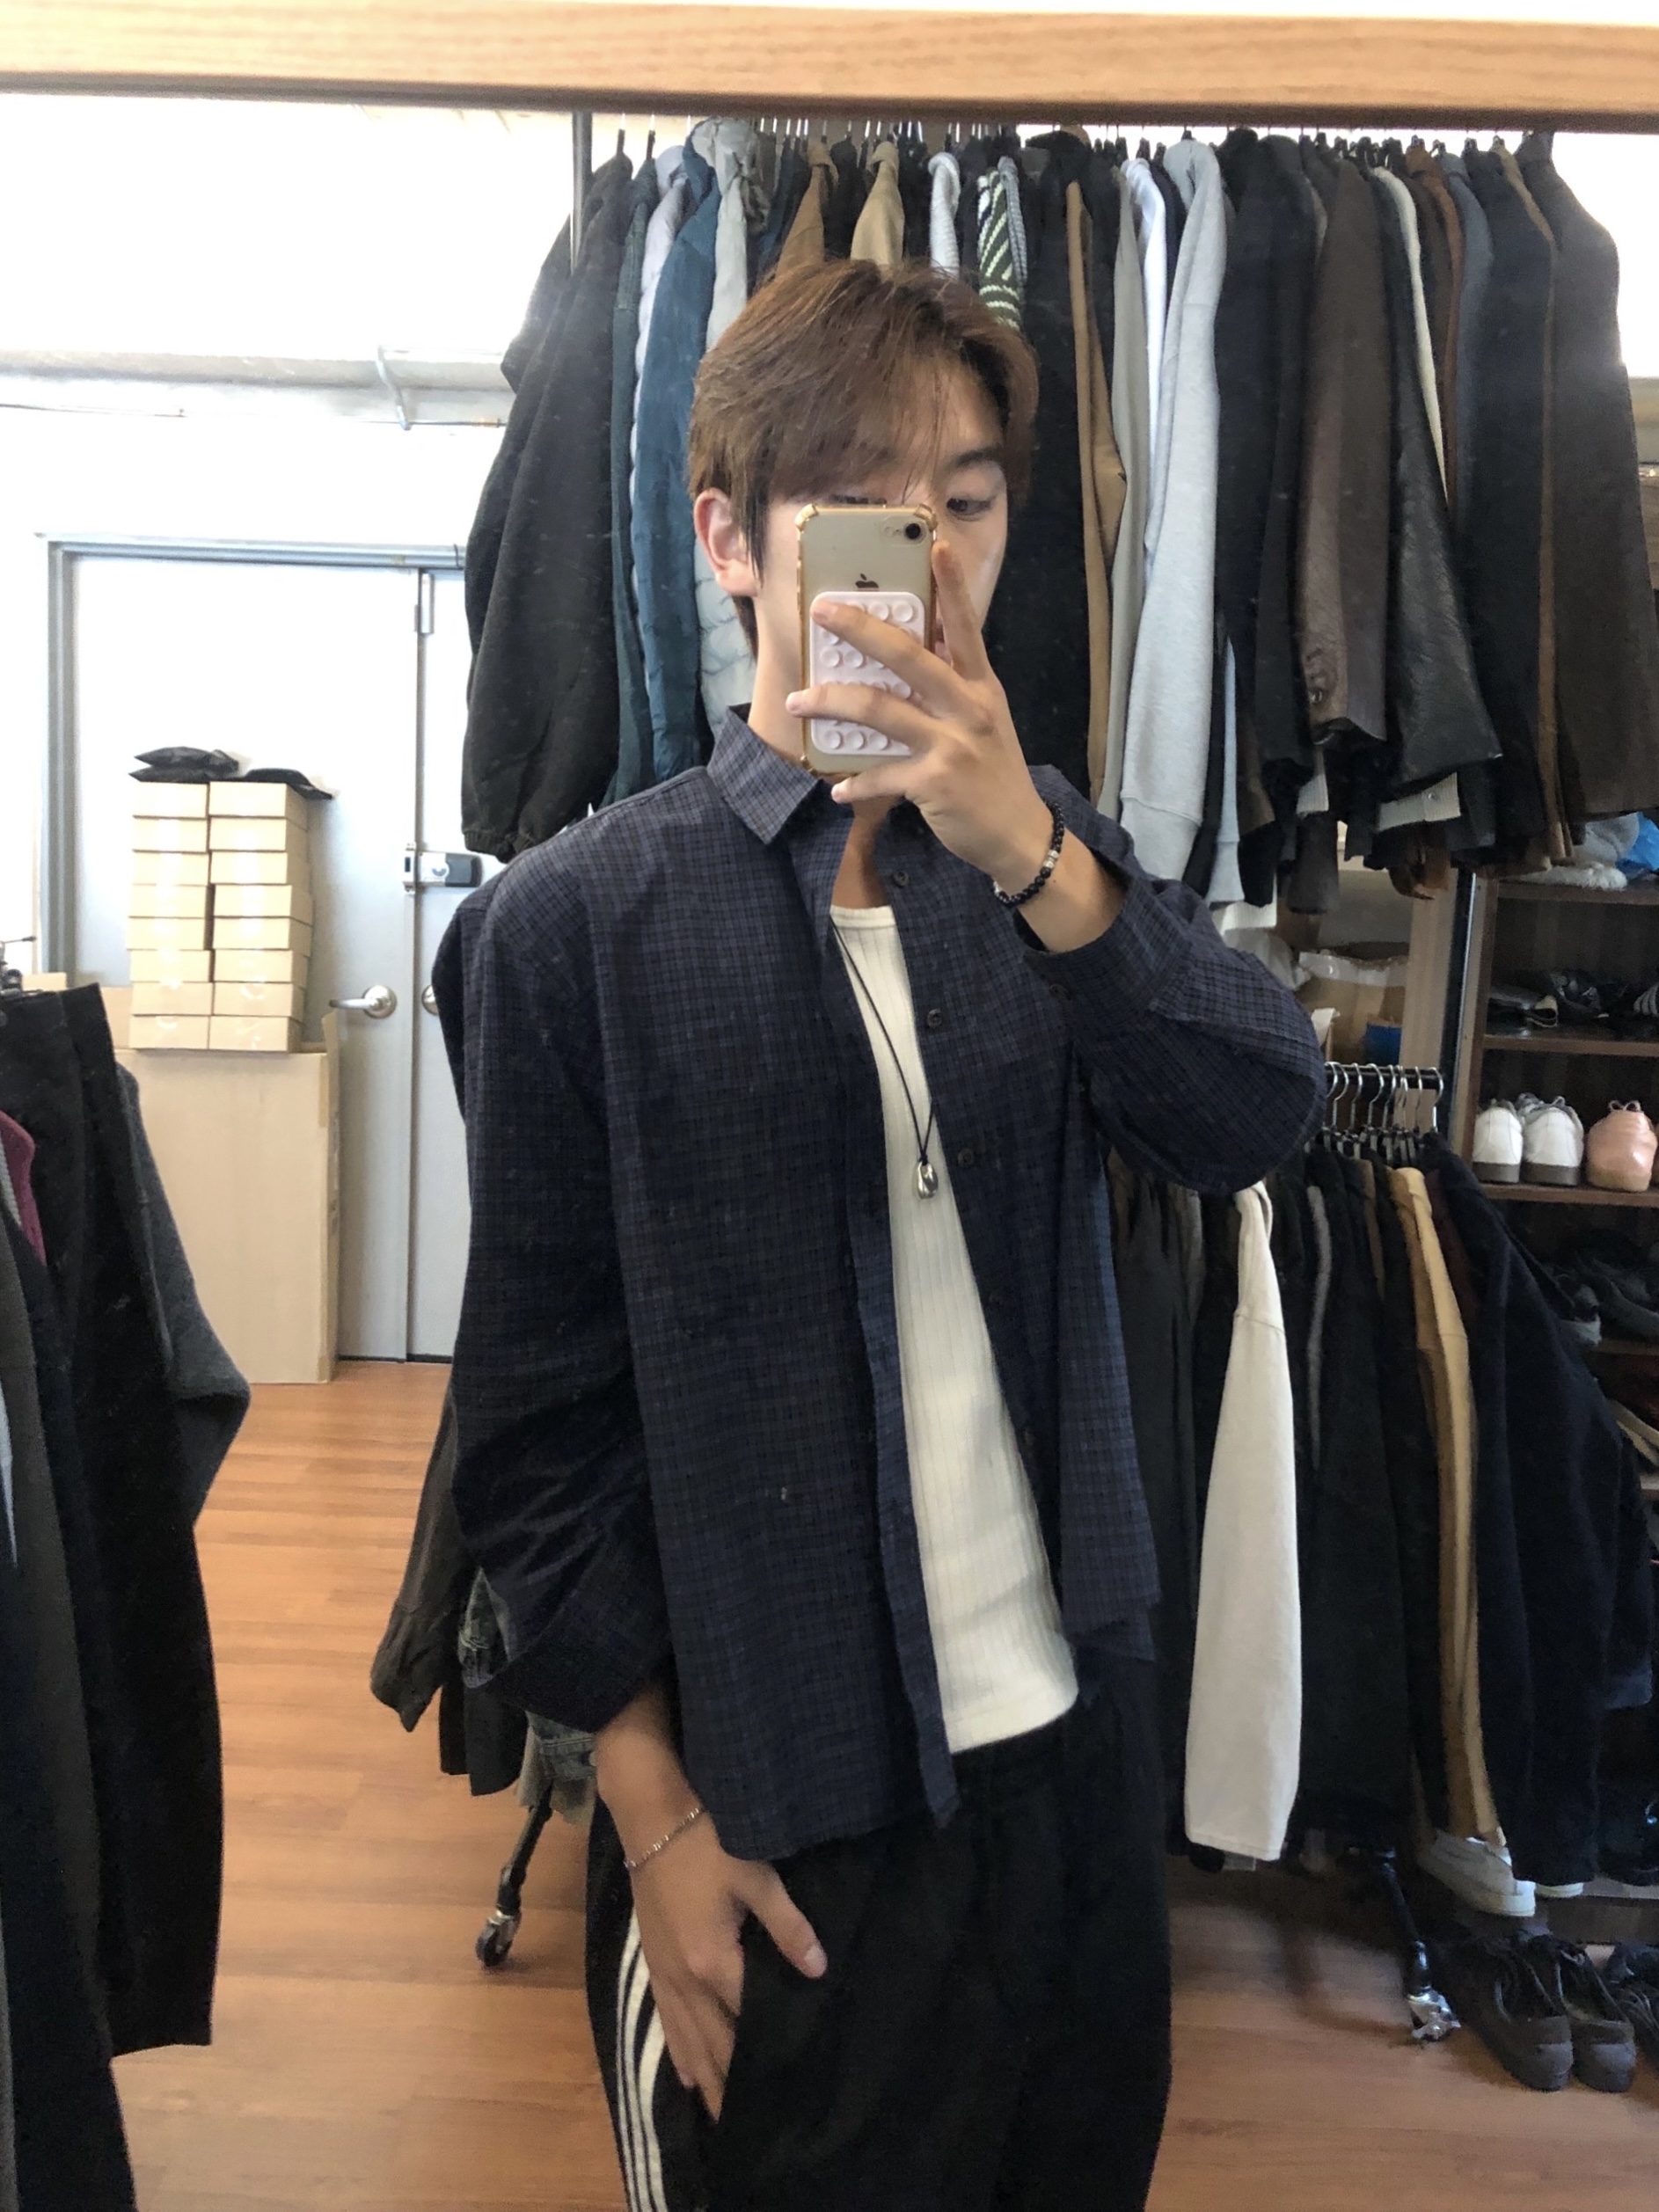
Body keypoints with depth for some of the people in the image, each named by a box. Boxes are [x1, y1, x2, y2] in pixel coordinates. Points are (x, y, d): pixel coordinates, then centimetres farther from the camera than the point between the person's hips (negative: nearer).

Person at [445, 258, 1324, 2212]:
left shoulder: (1039, 839, 2)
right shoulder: (575, 920, -11)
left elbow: (1258, 1123, -11)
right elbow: (542, 1413, -9)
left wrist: (1032, 856, -25)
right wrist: (659, 1813, -8)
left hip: (1078, 1726, 5)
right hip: (776, 1791, -4)